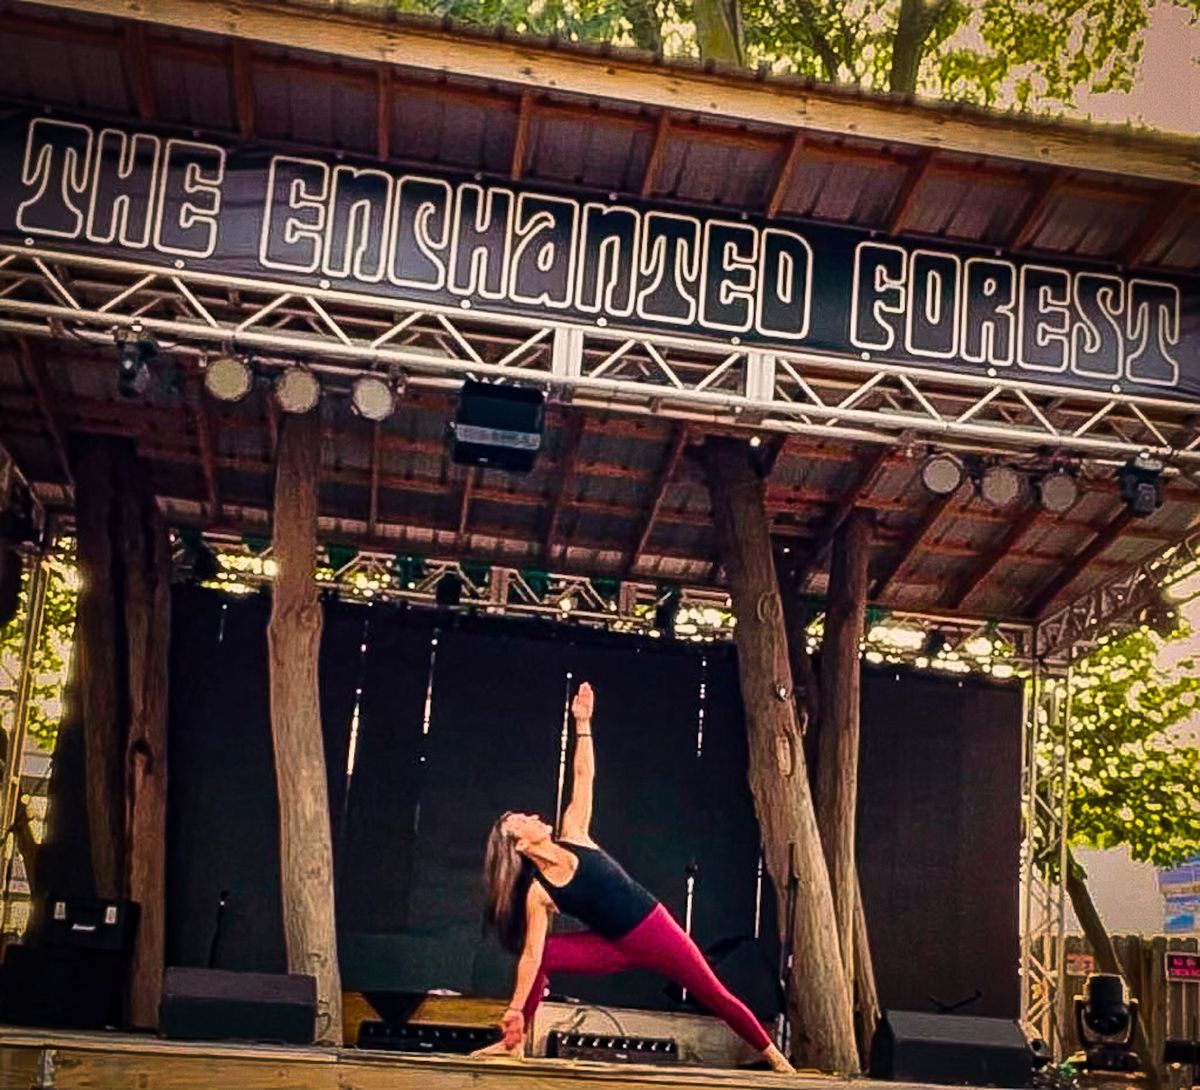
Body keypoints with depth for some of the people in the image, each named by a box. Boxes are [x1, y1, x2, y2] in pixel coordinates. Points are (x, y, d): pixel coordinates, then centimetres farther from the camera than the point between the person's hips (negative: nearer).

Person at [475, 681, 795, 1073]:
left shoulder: (573, 837, -9)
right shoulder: (536, 892, -13)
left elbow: (583, 779, -9)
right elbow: (531, 955, -13)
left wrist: (582, 723, -15)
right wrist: (515, 1010, -17)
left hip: (654, 927, 0)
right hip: (619, 947, 0)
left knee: (716, 996, 4)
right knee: (545, 954, -15)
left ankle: (772, 1054, 17)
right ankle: (516, 1043, -2)